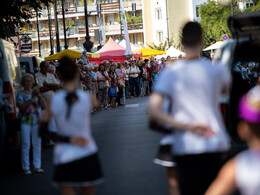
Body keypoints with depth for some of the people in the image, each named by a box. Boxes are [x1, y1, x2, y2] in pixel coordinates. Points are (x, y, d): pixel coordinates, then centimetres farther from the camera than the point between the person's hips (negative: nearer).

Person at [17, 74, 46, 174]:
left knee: (37, 144, 5)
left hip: (36, 121, 3)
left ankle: (37, 166, 12)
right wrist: (32, 98, -20)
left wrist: (38, 95, -12)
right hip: (25, 121, -3)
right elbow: (22, 108, -14)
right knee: (26, 145, -3)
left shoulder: (35, 92, 9)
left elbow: (43, 106, 1)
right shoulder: (20, 95, 0)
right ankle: (26, 167, 2)